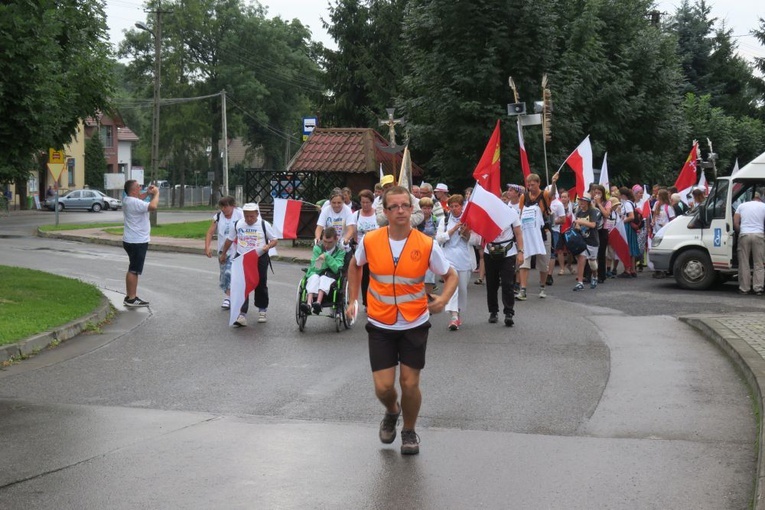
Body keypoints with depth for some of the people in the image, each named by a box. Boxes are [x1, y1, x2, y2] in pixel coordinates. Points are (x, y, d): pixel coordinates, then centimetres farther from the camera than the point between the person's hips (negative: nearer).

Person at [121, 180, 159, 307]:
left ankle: (130, 296, 23)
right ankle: (132, 299, -3)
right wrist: (156, 193, -18)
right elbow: (153, 206, -35)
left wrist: (147, 193, 14)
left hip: (133, 241, 10)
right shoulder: (135, 203, -22)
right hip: (137, 242, -10)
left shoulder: (128, 200, 9)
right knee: (134, 270, -6)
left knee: (132, 270, 17)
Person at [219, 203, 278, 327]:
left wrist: (268, 246, -19)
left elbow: (274, 240, 2)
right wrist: (223, 254, 21)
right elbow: (229, 240, 15)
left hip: (260, 259, -1)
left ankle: (262, 310, 31)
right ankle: (242, 314, -12)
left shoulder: (264, 225, -3)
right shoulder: (237, 225, 1)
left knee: (261, 286, 11)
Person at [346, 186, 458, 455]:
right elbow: (355, 265, 14)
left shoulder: (426, 245, -11)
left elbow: (451, 275, 0)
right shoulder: (370, 241, -8)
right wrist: (353, 299, 9)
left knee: (410, 383, 1)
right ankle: (391, 412, 34)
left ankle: (409, 431, 28)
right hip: (380, 325, 1)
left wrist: (443, 299, -19)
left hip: (414, 324, -1)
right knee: (383, 387, -3)